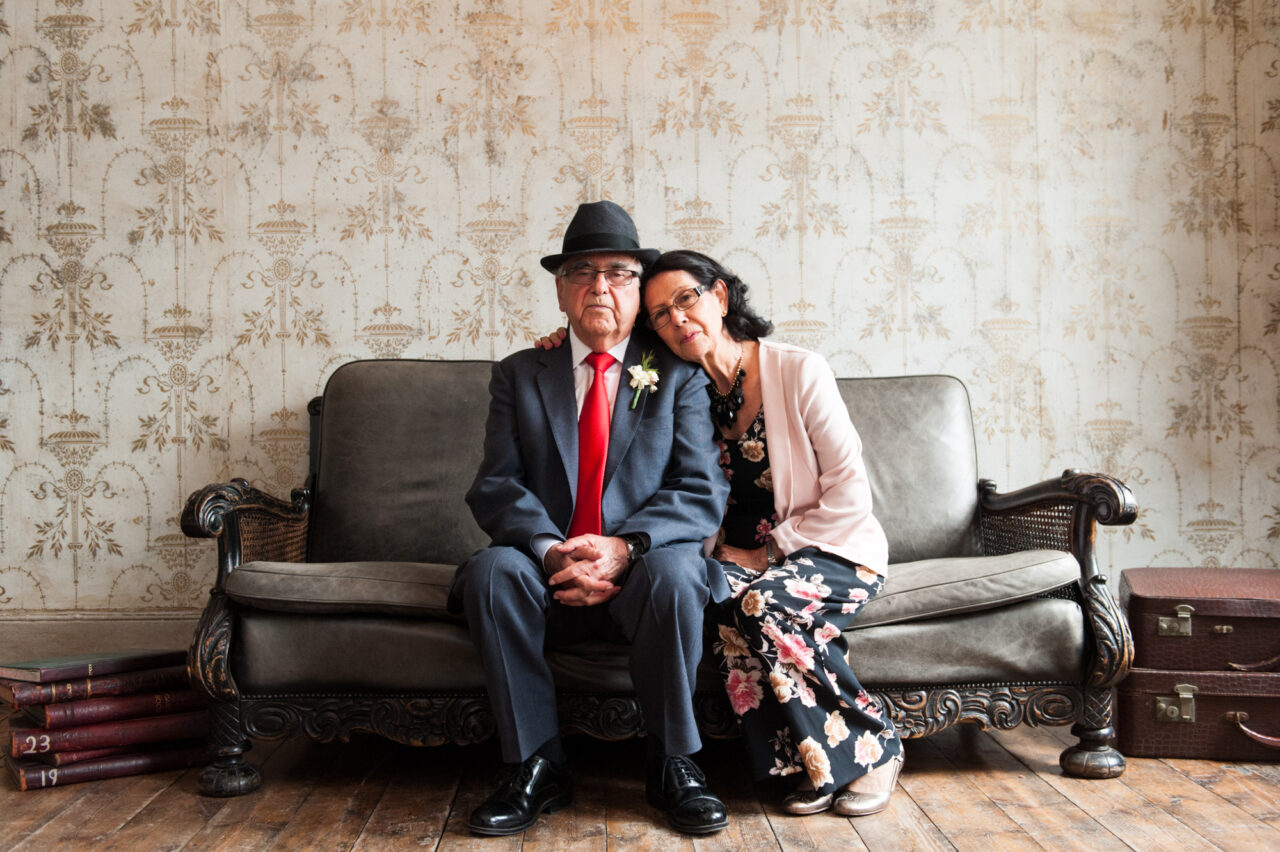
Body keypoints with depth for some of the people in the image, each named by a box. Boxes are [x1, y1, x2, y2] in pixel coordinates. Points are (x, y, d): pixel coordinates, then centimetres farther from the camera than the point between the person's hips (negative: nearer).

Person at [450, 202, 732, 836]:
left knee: (674, 568, -34)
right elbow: (496, 487, 0)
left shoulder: (677, 376, 8)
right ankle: (537, 767, -19)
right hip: (549, 579, 1)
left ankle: (672, 765, -15)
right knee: (493, 568, -30)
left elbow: (702, 493, -4)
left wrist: (624, 548, -22)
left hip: (639, 576, -1)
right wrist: (552, 552, -21)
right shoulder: (518, 375, 12)